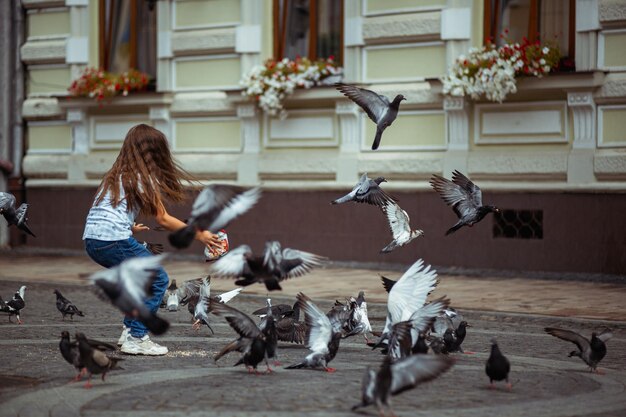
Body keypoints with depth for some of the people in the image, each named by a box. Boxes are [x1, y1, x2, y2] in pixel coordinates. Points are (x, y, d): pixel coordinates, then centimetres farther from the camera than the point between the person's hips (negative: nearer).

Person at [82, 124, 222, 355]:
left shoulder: (116, 175, 21)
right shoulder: (142, 177, -2)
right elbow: (163, 220, 0)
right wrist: (198, 234, 7)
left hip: (92, 241, 9)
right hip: (113, 241, -9)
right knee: (158, 280, 2)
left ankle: (129, 330, 21)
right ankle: (135, 339, -4)